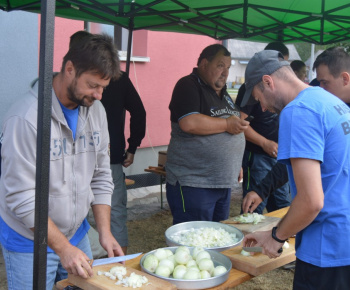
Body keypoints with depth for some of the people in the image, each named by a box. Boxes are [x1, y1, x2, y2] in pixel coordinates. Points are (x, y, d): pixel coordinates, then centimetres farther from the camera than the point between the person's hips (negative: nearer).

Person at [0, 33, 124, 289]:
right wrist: (63, 248, -21)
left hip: (77, 235, 6)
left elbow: (101, 177, 4)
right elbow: (22, 198, -22)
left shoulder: (95, 109, -2)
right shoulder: (26, 117, -23)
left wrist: (105, 231, -3)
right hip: (30, 243, -6)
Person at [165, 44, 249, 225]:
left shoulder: (222, 92, 18)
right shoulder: (188, 86, -9)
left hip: (223, 182, 8)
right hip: (193, 183, -8)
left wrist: (236, 165, 20)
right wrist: (227, 124, -15)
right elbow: (189, 123, -26)